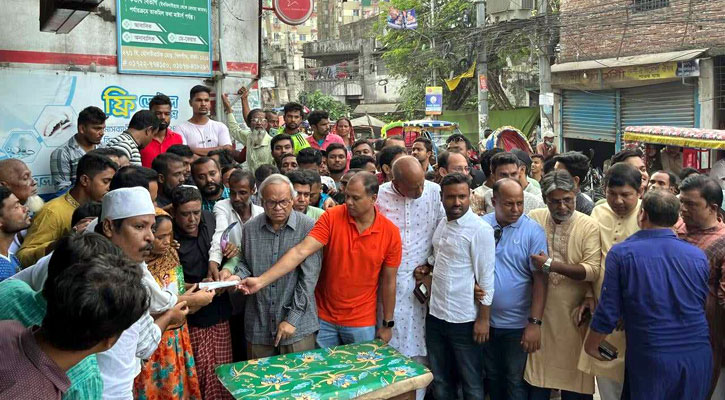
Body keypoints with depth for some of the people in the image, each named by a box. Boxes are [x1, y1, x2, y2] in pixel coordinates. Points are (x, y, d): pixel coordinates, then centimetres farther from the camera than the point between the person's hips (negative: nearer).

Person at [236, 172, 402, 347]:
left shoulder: (390, 232, -9)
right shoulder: (331, 217, -12)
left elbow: (388, 281, -1)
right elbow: (301, 251, -21)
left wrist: (387, 324, 4)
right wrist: (261, 280, -29)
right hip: (324, 318, 0)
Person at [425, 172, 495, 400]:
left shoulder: (480, 230, -14)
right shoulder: (440, 225, 6)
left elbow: (486, 279, -14)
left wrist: (483, 319, -15)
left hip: (464, 319, -6)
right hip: (435, 315, 7)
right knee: (440, 380, 18)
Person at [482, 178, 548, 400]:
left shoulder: (533, 231, -12)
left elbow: (540, 279, -13)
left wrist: (535, 322, -17)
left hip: (518, 324, -3)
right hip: (486, 320, 3)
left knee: (516, 382, 13)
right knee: (492, 378, 20)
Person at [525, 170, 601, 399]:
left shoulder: (589, 226, -5)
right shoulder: (533, 220, 1)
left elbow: (593, 270, -16)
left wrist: (551, 265, -21)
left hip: (573, 314, -2)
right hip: (539, 311, 2)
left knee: (573, 378, 10)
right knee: (537, 381, 12)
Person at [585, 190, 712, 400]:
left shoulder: (621, 253, -12)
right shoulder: (698, 255, -3)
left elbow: (608, 312, -9)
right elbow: (703, 306, 10)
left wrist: (591, 345, 6)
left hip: (651, 360, -3)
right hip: (698, 357, 3)